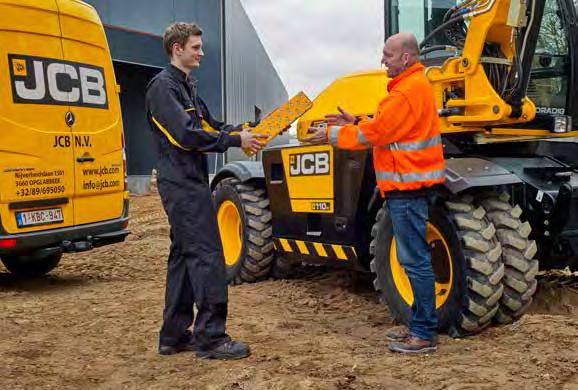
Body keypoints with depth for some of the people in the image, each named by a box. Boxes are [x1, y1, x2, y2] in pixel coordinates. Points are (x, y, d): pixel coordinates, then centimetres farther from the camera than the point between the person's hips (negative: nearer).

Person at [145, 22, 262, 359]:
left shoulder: (188, 86, 19)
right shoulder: (163, 86, -11)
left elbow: (209, 125, 16)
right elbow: (185, 134, -20)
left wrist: (242, 131, -2)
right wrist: (235, 141, -17)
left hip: (189, 183, 10)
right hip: (182, 184, -10)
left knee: (184, 256, 11)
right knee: (207, 256, -10)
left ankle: (174, 335, 17)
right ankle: (211, 338, -4)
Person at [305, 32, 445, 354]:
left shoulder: (409, 90, -16)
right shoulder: (415, 85, 18)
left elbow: (376, 133, -16)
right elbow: (387, 129, 20)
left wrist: (333, 135, -6)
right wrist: (354, 123, 12)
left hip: (409, 187, -11)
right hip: (408, 185, 11)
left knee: (415, 259, -6)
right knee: (414, 258, 15)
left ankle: (425, 334, 1)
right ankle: (420, 323, 25)